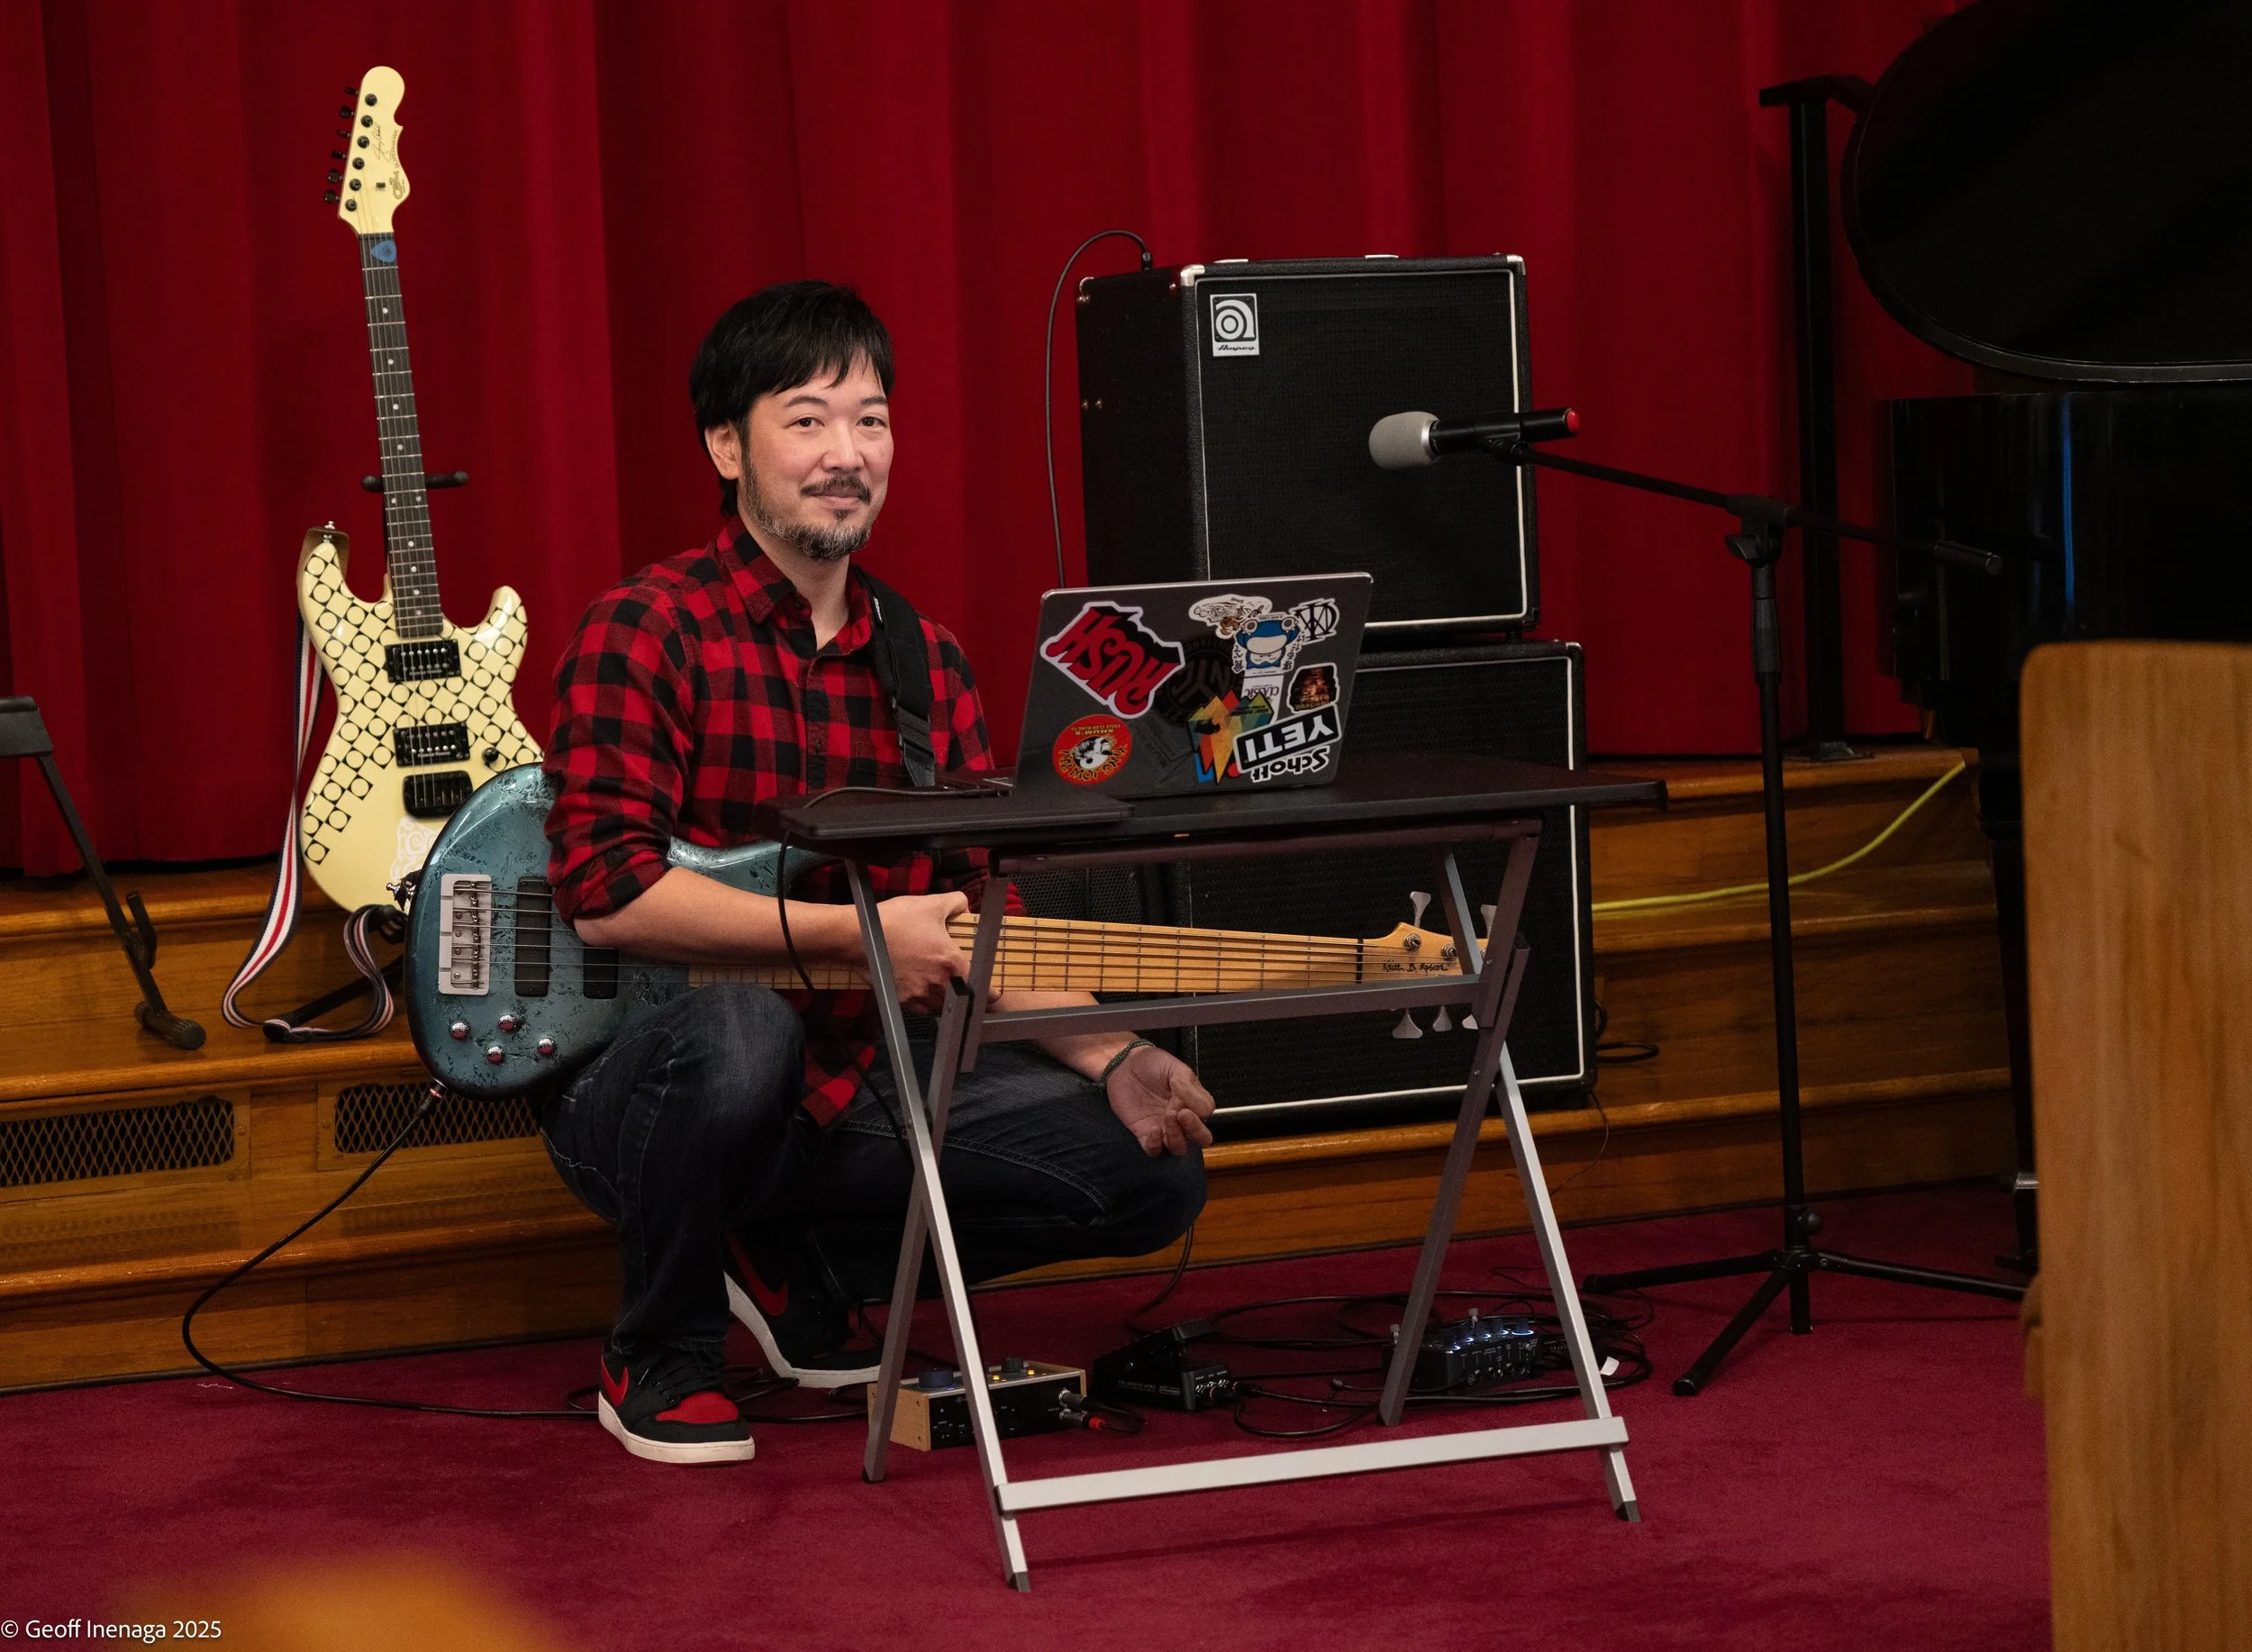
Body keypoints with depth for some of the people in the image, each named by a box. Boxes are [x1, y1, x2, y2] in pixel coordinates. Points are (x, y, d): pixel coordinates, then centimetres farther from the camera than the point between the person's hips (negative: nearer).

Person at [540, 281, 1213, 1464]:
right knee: (740, 1029, -41)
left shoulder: (927, 664, 9)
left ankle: (801, 1270, 12)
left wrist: (1112, 1061, -6)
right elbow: (605, 890, -24)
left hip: (850, 1089, 6)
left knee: (1154, 1169, -6)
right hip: (637, 1084, -6)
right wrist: (855, 934, -25)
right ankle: (659, 1361, -10)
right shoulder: (646, 632, -12)